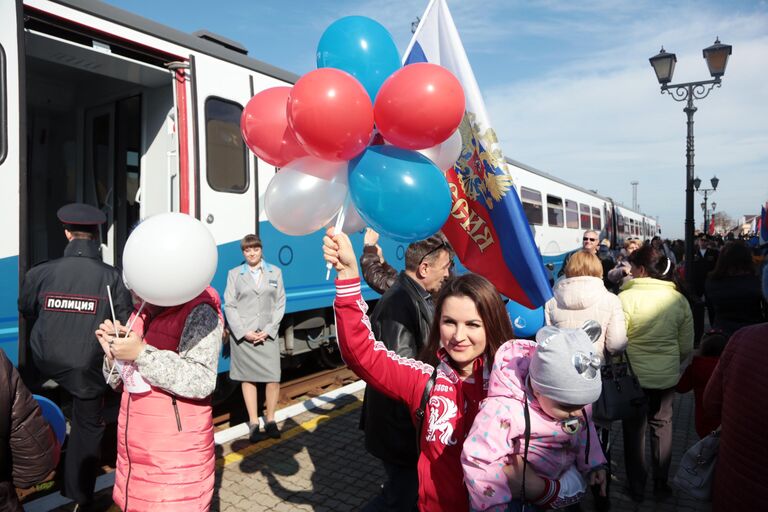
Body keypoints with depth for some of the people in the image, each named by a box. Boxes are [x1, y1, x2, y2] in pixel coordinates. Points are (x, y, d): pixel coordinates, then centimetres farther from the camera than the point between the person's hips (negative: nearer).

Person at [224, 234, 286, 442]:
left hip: (268, 335, 1)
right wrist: (244, 332, -9)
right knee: (248, 378, 3)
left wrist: (268, 330, -5)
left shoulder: (275, 272, 10)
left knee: (273, 378, -6)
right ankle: (254, 424, 12)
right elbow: (229, 305, 2)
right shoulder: (234, 274, 8)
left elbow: (280, 304, 6)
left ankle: (270, 421, 10)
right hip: (242, 334, 0)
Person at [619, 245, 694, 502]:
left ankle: (636, 486, 25)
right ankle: (661, 484, 31)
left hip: (633, 376, -3)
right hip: (667, 376, 3)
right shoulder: (679, 299, -5)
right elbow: (687, 346, 2)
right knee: (662, 426, 19)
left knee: (634, 430, 12)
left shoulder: (626, 297, -17)